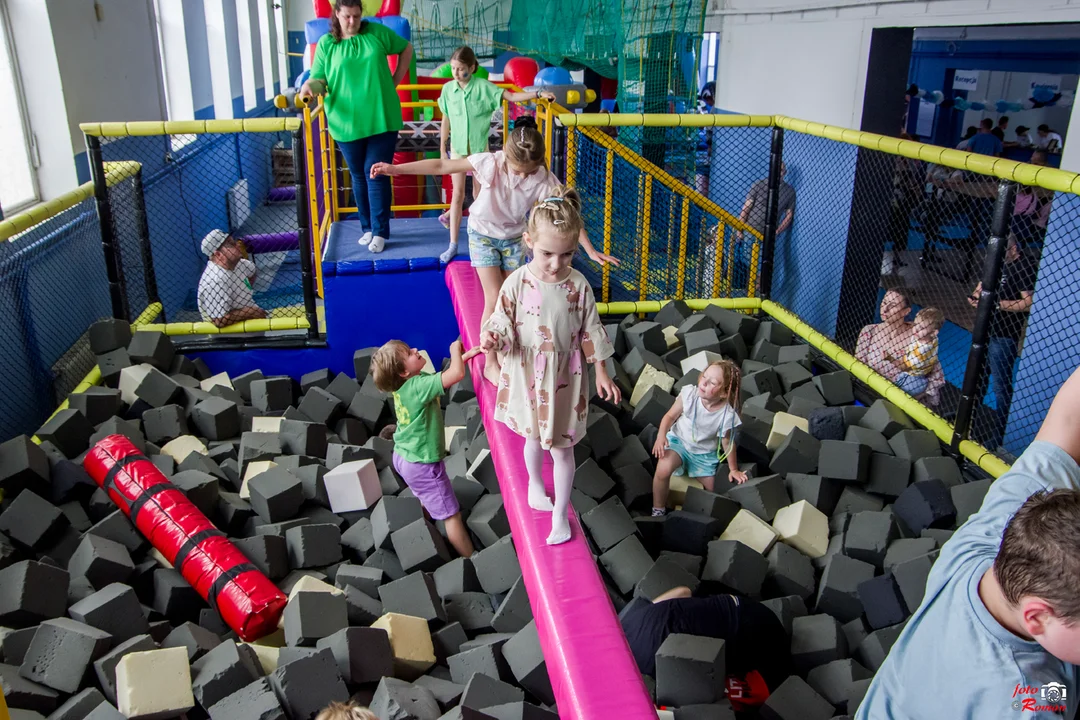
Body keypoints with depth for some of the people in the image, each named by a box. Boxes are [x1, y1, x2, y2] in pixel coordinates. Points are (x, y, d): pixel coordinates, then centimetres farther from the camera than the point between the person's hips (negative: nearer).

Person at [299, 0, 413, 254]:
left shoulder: (377, 32, 2)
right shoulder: (326, 43, 2)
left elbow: (406, 49, 15)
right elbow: (319, 80, -2)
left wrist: (395, 81, 7)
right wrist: (308, 86, -25)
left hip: (382, 118, -1)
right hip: (347, 122, 1)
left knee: (376, 174, -2)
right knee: (359, 176, 11)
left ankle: (380, 232, 5)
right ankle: (368, 227, 24)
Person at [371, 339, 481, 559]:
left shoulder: (403, 384, -3)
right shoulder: (418, 386, -29)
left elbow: (445, 376, 7)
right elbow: (456, 374, -37)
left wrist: (465, 356, -5)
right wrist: (455, 349, -18)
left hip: (404, 457, 9)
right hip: (422, 464, -9)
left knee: (428, 505, 30)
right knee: (452, 515, 2)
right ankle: (472, 560, 10)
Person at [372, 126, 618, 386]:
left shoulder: (543, 179, -24)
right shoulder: (490, 163, -29)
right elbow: (442, 166, -24)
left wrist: (591, 251, -21)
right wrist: (396, 168, -25)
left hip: (514, 238, 3)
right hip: (483, 234, -2)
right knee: (494, 300, -7)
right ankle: (490, 364, 7)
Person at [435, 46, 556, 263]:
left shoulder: (483, 87, -10)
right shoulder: (448, 89, -4)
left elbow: (511, 96, -13)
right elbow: (446, 121, 3)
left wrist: (539, 94, -23)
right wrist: (442, 150, 5)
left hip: (480, 148, 0)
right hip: (458, 149, 0)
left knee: (480, 192, 10)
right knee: (458, 194, 0)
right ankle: (453, 244, 3)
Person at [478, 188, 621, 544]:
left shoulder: (578, 285, -14)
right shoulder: (517, 282, -18)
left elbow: (590, 331, -4)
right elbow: (504, 325, -10)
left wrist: (602, 374, 1)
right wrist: (493, 338, -34)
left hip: (565, 378, 0)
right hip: (527, 375, 1)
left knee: (562, 446, 11)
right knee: (533, 436, 24)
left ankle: (561, 513, 29)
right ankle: (535, 484, 53)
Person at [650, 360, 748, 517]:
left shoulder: (727, 414, -22)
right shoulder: (689, 394, -23)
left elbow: (727, 442, -5)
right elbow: (670, 416, -9)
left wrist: (733, 469, 4)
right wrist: (661, 434, -26)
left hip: (705, 454, 2)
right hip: (678, 441, -1)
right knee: (663, 468, -32)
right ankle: (658, 510, -10)